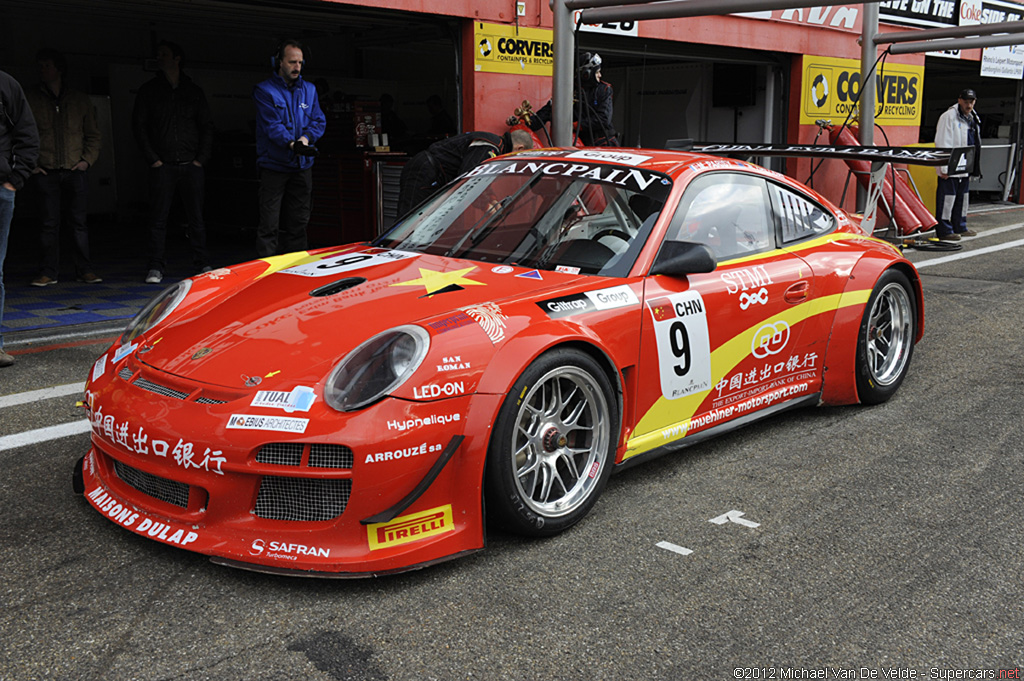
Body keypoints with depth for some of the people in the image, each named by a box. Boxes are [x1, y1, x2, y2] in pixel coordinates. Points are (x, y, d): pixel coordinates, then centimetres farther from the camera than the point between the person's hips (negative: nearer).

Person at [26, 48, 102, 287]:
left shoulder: (79, 99, 11)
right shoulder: (30, 100, 8)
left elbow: (93, 133, 15)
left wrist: (87, 159, 2)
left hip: (75, 171, 1)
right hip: (45, 171, 0)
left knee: (79, 222, 1)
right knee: (49, 223, -1)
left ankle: (84, 270, 8)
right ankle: (48, 272, 5)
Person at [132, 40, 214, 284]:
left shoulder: (194, 92, 12)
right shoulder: (149, 91, 9)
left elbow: (207, 126, 12)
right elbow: (139, 125, 6)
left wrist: (202, 158, 0)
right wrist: (152, 158, -4)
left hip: (191, 165, 1)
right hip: (162, 165, -1)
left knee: (196, 217, 3)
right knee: (159, 218, -2)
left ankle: (203, 264, 10)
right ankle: (156, 266, 2)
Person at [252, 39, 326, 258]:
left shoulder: (309, 90, 13)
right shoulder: (264, 91, -5)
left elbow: (319, 121, 8)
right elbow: (272, 125, -15)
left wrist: (306, 137, -13)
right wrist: (291, 143, -32)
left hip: (302, 166, 5)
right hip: (274, 165, -5)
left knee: (298, 223, 11)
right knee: (270, 225, -7)